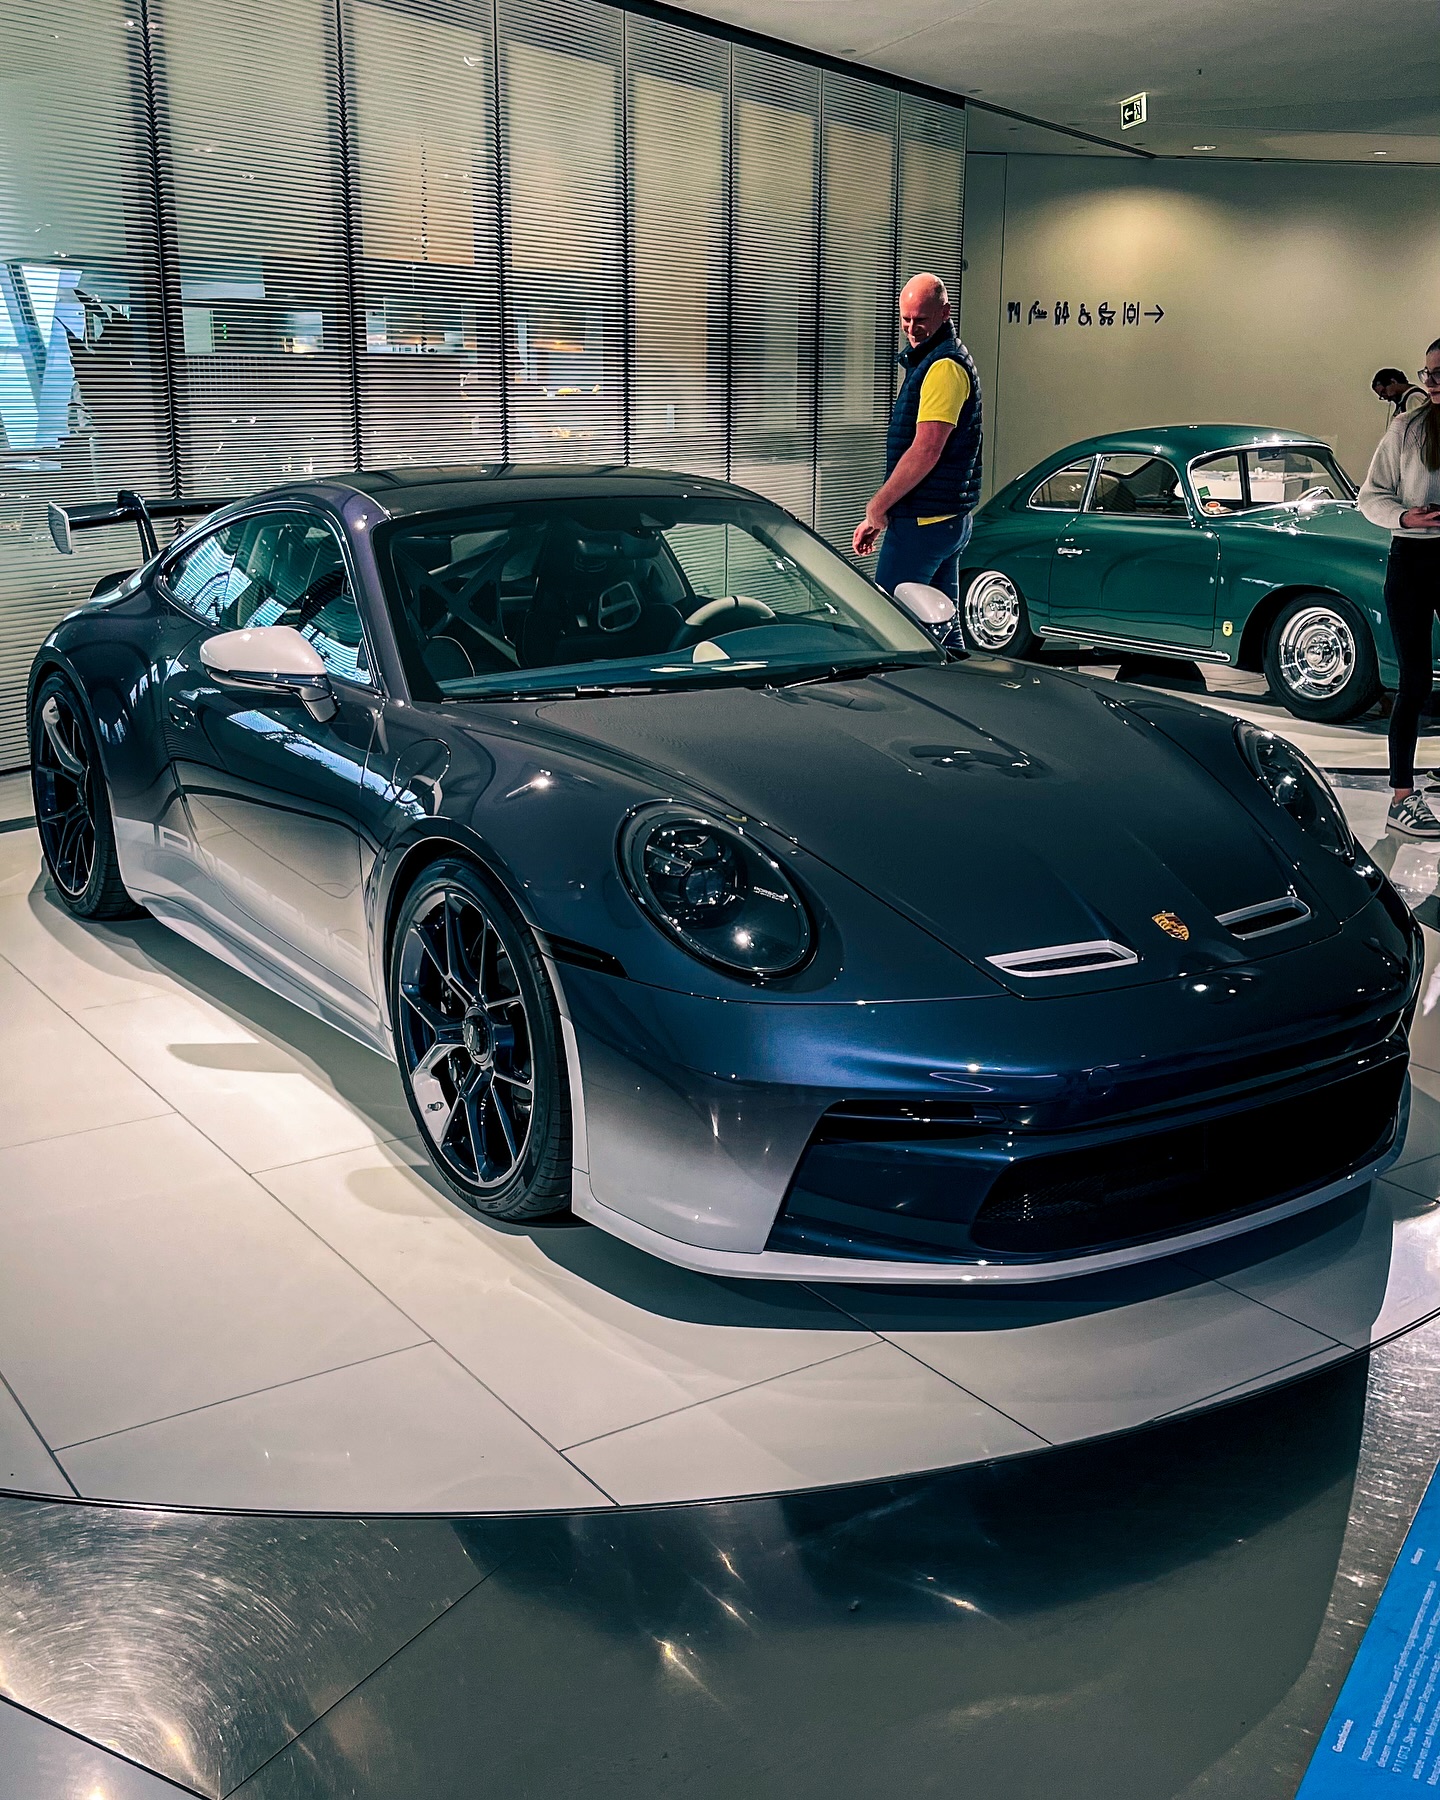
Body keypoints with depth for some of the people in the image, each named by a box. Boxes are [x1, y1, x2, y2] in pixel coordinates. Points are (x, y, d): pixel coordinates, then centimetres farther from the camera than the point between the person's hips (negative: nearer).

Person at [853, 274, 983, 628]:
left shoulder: (944, 366, -15)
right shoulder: (931, 360, 20)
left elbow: (925, 452, -22)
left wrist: (876, 509, -14)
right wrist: (883, 511, 19)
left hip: (923, 520, -11)